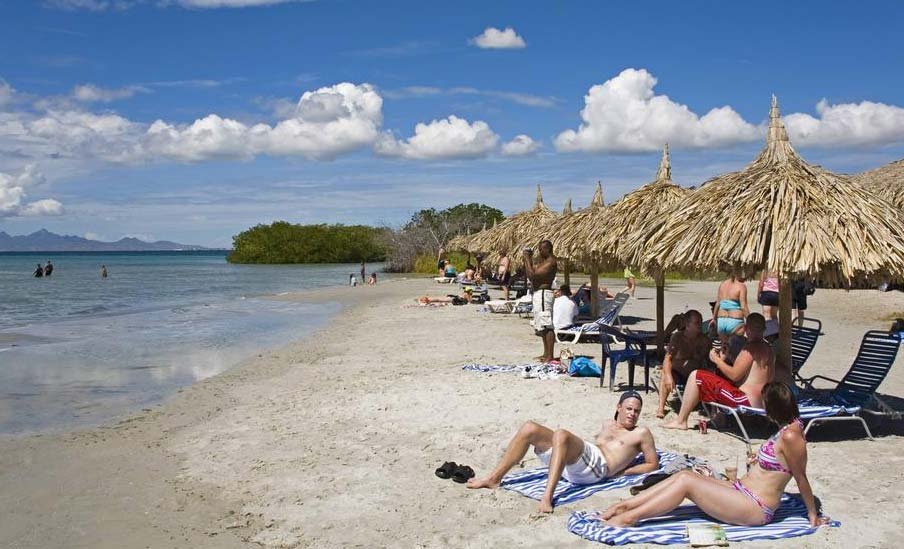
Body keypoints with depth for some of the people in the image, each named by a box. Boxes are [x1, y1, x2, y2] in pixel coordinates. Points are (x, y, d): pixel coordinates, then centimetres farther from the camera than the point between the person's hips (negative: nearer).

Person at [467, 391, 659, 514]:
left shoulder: (641, 433, 16)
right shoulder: (609, 424, 33)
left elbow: (653, 464, 10)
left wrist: (620, 472, 0)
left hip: (596, 465, -7)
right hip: (571, 465, 7)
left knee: (561, 434, -36)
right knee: (529, 429, -8)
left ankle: (547, 497, -49)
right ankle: (494, 478, -10)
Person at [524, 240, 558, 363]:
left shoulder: (550, 262, -14)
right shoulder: (542, 261, 17)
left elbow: (532, 274, -21)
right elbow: (531, 275, 18)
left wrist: (527, 260, -13)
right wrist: (529, 259, 12)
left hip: (544, 294, -11)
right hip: (538, 294, 11)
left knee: (547, 326, -11)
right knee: (541, 327, 15)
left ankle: (550, 356, -12)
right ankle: (546, 354, 23)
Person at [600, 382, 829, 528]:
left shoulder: (790, 436, -19)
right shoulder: (787, 429, 10)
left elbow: (801, 478, -14)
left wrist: (813, 514, -8)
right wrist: (758, 460, 6)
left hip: (754, 509, -9)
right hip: (743, 492, 9)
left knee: (686, 481, -15)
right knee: (684, 475, 0)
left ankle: (629, 517, -11)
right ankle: (625, 505, -2)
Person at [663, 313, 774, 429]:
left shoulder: (751, 347, -14)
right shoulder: (768, 349, 15)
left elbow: (734, 375, -19)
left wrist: (717, 360, -4)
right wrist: (725, 360, 16)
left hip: (747, 401, -10)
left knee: (696, 376, -7)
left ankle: (680, 421, -3)